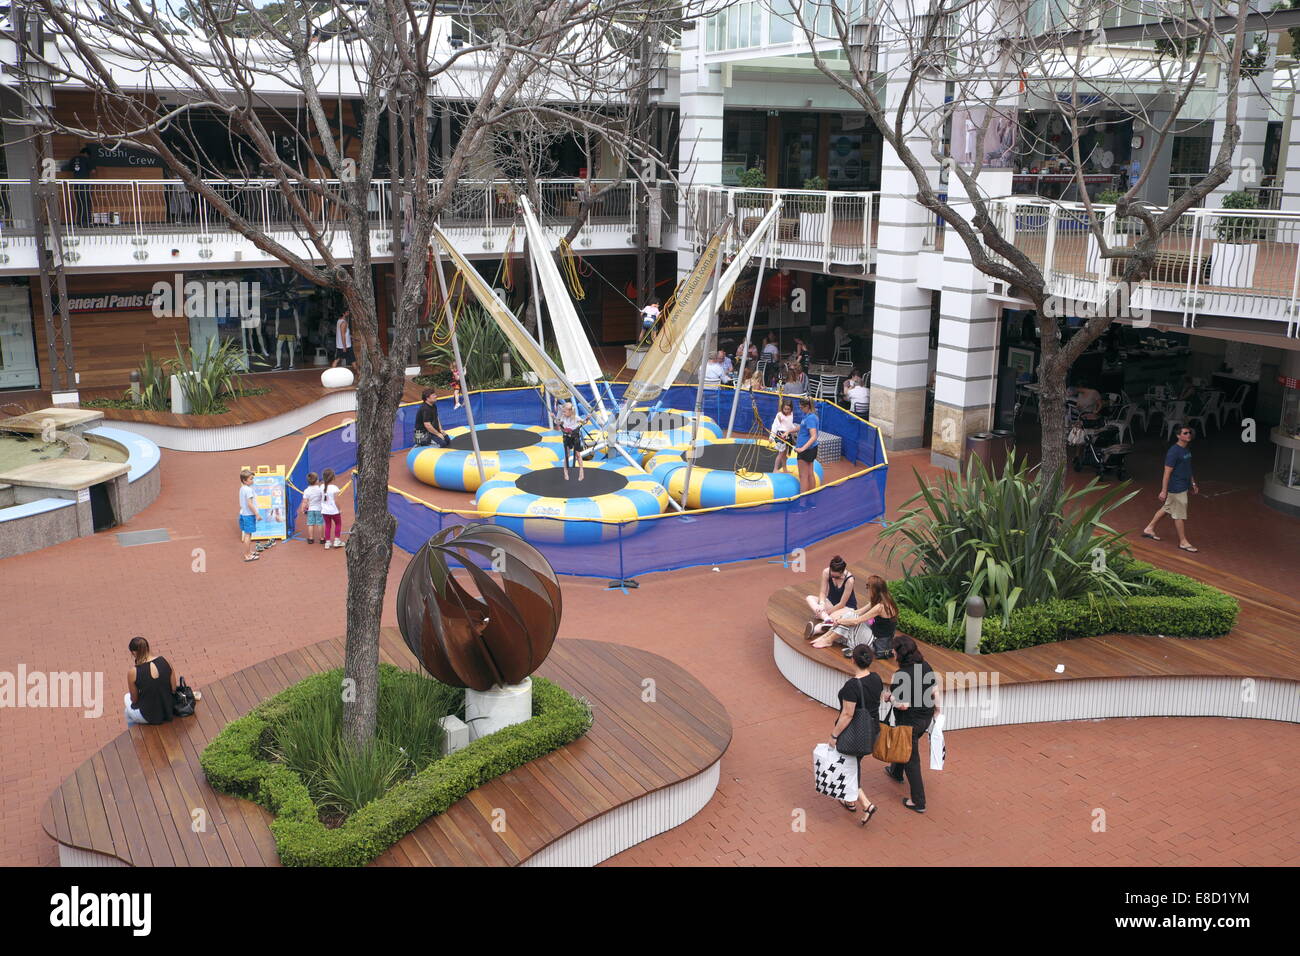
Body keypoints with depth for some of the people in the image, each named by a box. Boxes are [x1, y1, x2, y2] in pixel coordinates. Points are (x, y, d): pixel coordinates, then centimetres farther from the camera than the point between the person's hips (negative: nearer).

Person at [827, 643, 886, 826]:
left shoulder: (852, 685, -28)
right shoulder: (876, 679, -5)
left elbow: (847, 715, -25)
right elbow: (880, 699, 10)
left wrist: (834, 735, -14)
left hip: (852, 733, -8)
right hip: (871, 731, 8)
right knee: (855, 764, 25)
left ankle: (866, 804, -1)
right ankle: (851, 802, 39)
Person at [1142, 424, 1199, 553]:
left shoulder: (1186, 450, 8)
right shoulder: (1173, 452, -21)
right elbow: (1167, 473, -20)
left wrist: (1193, 483, 21)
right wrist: (1163, 491, -20)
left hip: (1184, 486, 9)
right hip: (1176, 489, -9)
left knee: (1167, 509, 19)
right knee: (1180, 515, 0)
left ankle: (1149, 529, 32)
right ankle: (1183, 542, 11)